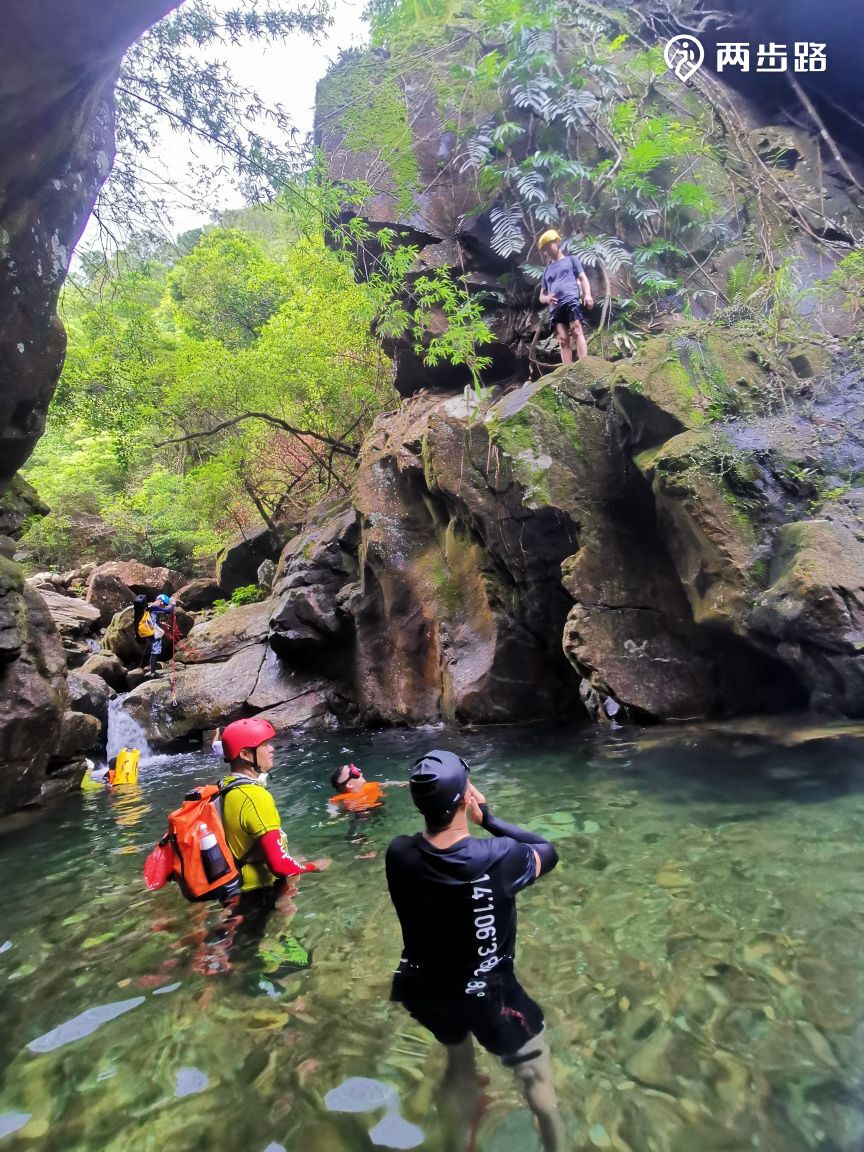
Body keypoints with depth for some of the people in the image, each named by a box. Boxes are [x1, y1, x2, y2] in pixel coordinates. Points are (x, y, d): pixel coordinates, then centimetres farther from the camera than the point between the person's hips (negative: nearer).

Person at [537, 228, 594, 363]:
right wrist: (546, 298, 0)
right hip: (555, 307, 3)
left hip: (571, 300, -3)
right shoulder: (547, 271, 30)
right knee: (562, 339, -10)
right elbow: (541, 296, 27)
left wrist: (587, 294, -9)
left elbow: (583, 278, 11)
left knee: (576, 330, -21)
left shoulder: (571, 260, 21)